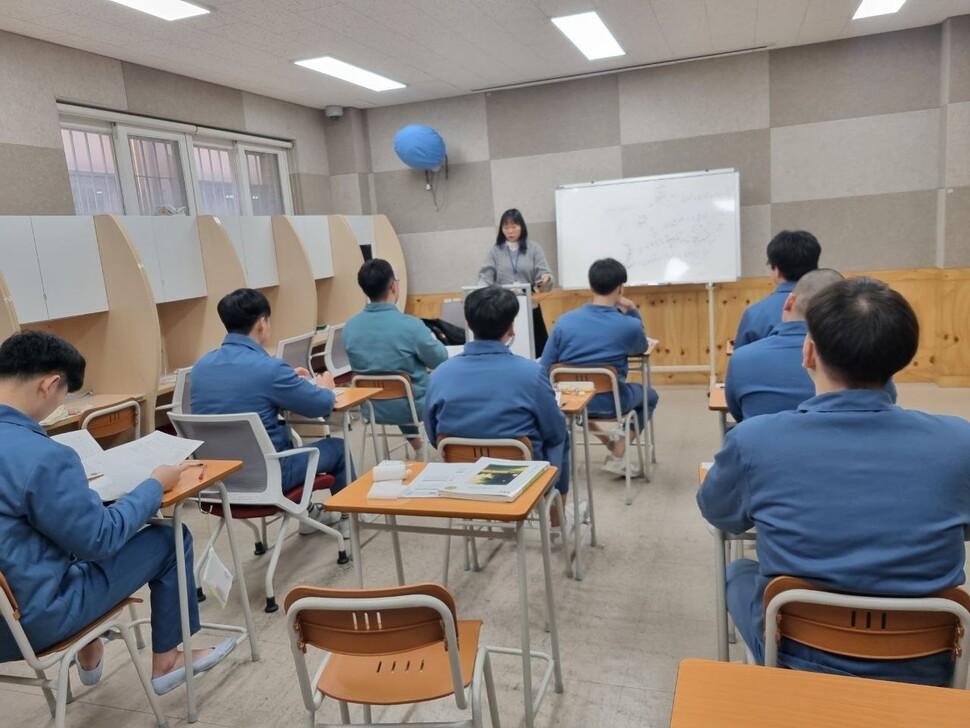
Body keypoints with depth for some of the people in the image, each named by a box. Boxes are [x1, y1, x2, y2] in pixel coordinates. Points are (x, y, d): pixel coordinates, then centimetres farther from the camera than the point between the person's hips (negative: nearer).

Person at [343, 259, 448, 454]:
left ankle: (415, 444, 47)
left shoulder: (350, 327, -10)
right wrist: (432, 340, 13)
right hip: (411, 407, -4)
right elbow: (440, 360, -9)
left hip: (372, 408, 4)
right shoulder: (410, 325, -26)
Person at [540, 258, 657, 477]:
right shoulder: (630, 325, -14)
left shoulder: (564, 321, -10)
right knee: (650, 395, 28)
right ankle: (617, 457, 16)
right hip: (611, 403, -3)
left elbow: (544, 371, -5)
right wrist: (633, 312, 6)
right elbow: (642, 349, 11)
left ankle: (602, 436, 22)